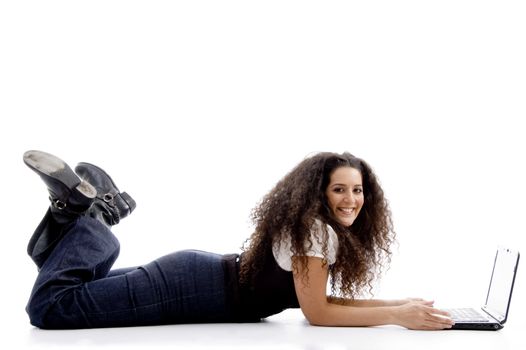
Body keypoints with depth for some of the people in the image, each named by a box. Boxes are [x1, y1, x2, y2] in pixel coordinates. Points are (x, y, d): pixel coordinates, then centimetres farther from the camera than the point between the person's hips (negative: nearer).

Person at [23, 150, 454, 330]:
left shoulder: (334, 230, 9)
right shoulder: (314, 228, -20)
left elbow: (322, 298, 9)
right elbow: (316, 313, -19)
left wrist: (400, 302, 2)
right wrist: (398, 316, -23)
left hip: (211, 276, 9)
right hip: (197, 287, -9)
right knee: (50, 307, -10)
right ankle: (86, 209, 2)